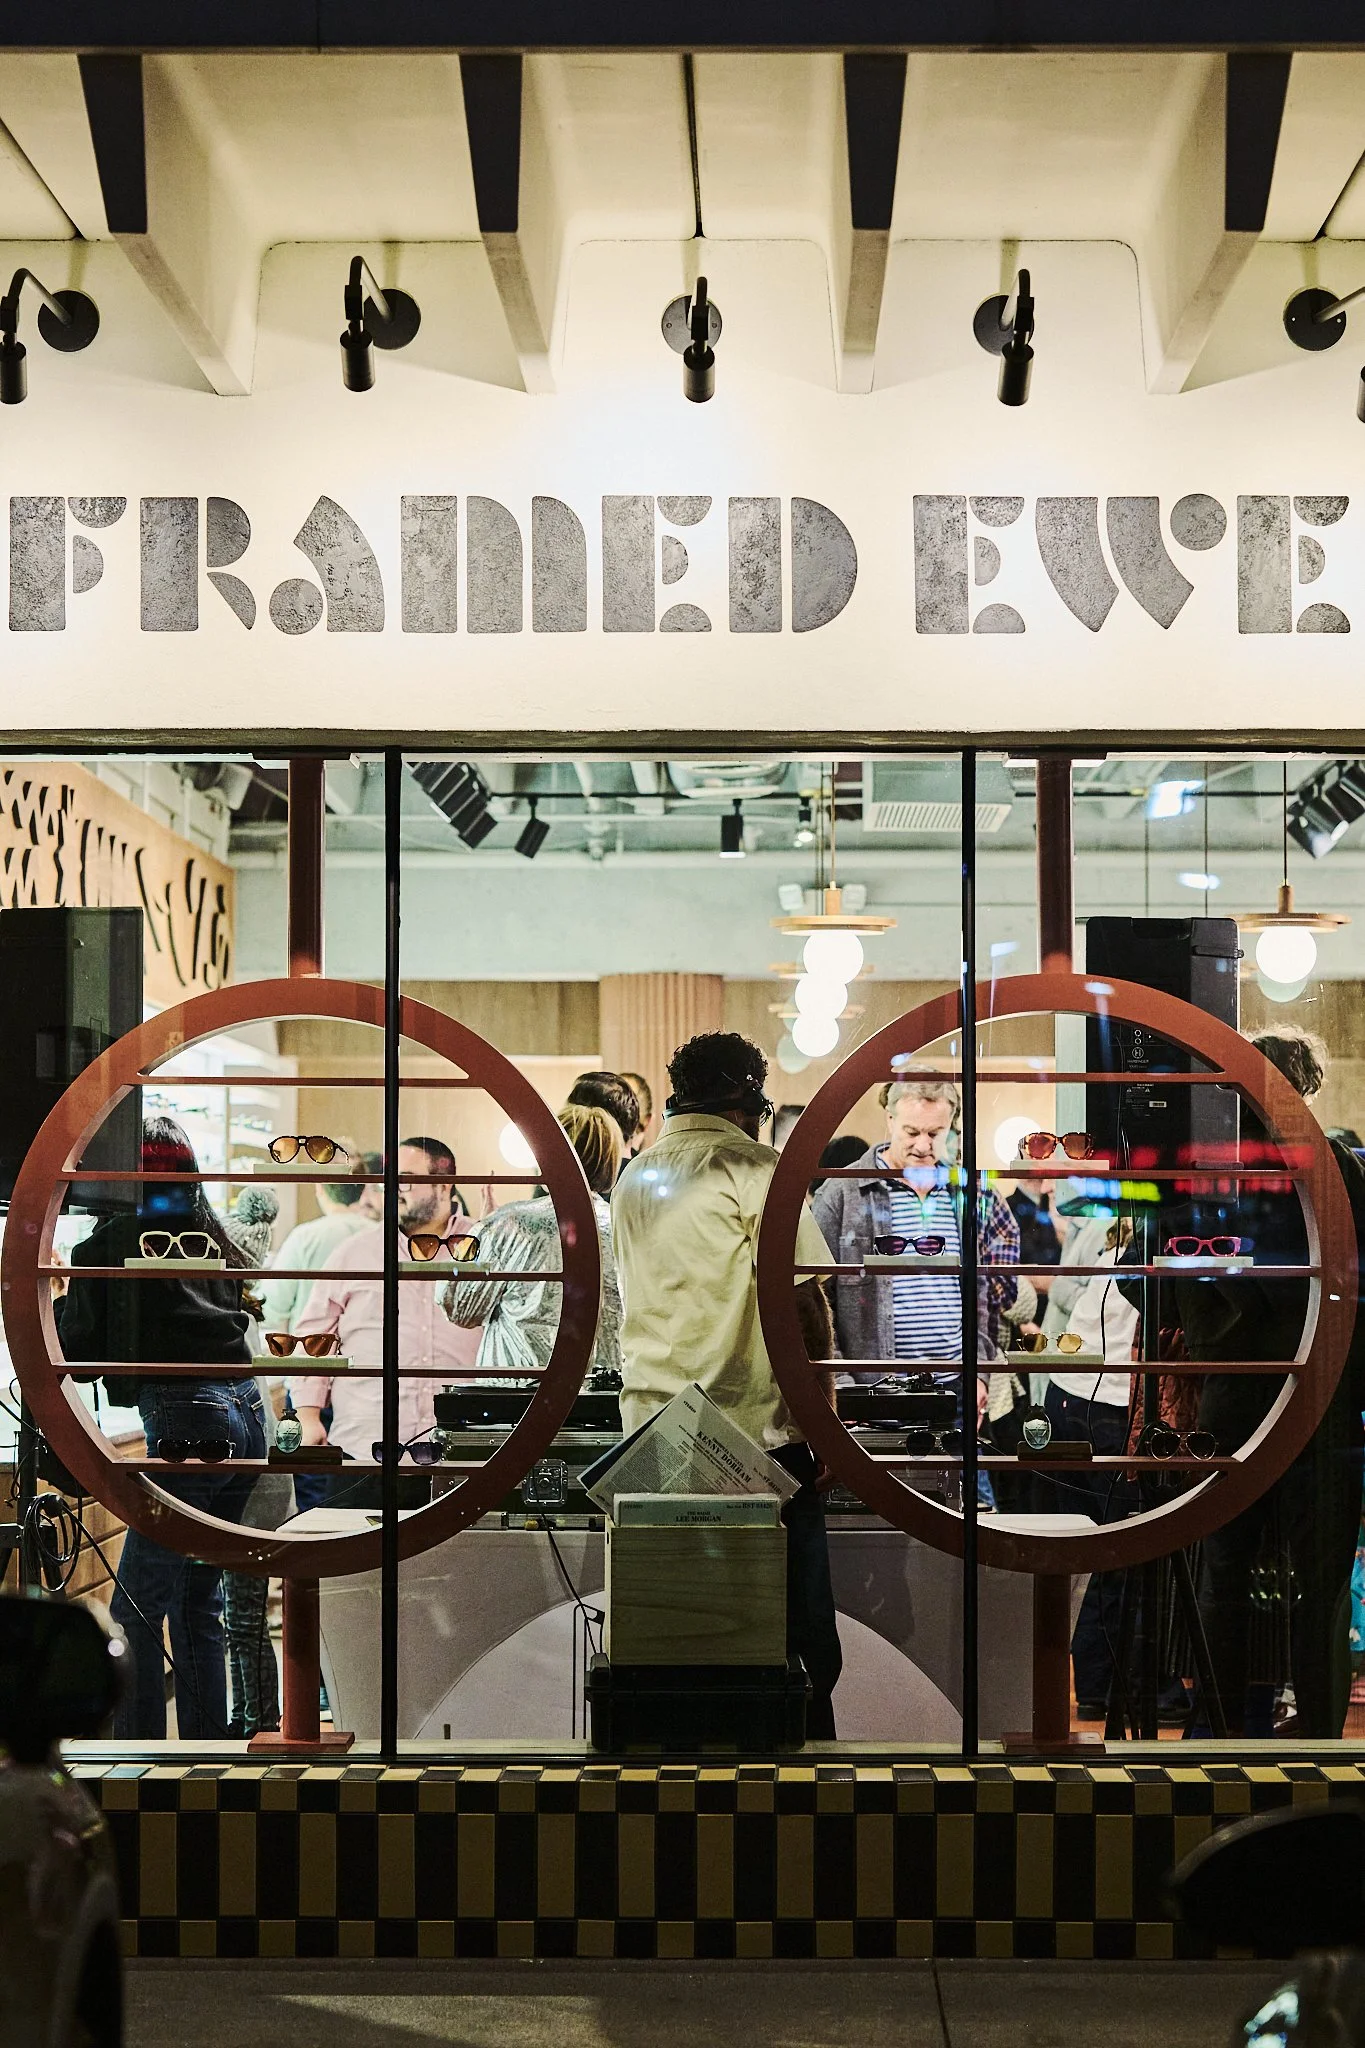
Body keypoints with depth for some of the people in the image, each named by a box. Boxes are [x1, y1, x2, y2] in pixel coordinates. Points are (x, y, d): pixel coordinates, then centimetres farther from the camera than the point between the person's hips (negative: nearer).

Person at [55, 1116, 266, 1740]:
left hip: (185, 1415, -8)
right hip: (247, 1412, 8)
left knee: (138, 1606, -3)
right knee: (199, 1601, 15)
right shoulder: (213, 1240, 17)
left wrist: (56, 1293, 19)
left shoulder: (114, 1240, -2)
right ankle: (207, 1746, 19)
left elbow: (76, 1346, 0)